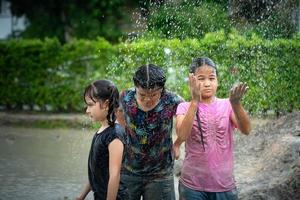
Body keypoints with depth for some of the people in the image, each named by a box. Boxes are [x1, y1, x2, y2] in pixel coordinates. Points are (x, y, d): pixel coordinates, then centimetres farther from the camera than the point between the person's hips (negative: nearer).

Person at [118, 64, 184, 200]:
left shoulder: (172, 102, -17)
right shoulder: (126, 98, -12)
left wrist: (177, 144, 0)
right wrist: (127, 134, 5)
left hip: (160, 175, -2)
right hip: (129, 172, 2)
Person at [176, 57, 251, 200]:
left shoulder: (227, 105, 1)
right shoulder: (185, 107, -2)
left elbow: (246, 130, -16)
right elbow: (182, 135, -21)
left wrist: (236, 104, -33)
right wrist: (195, 101, -30)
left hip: (224, 185, 1)